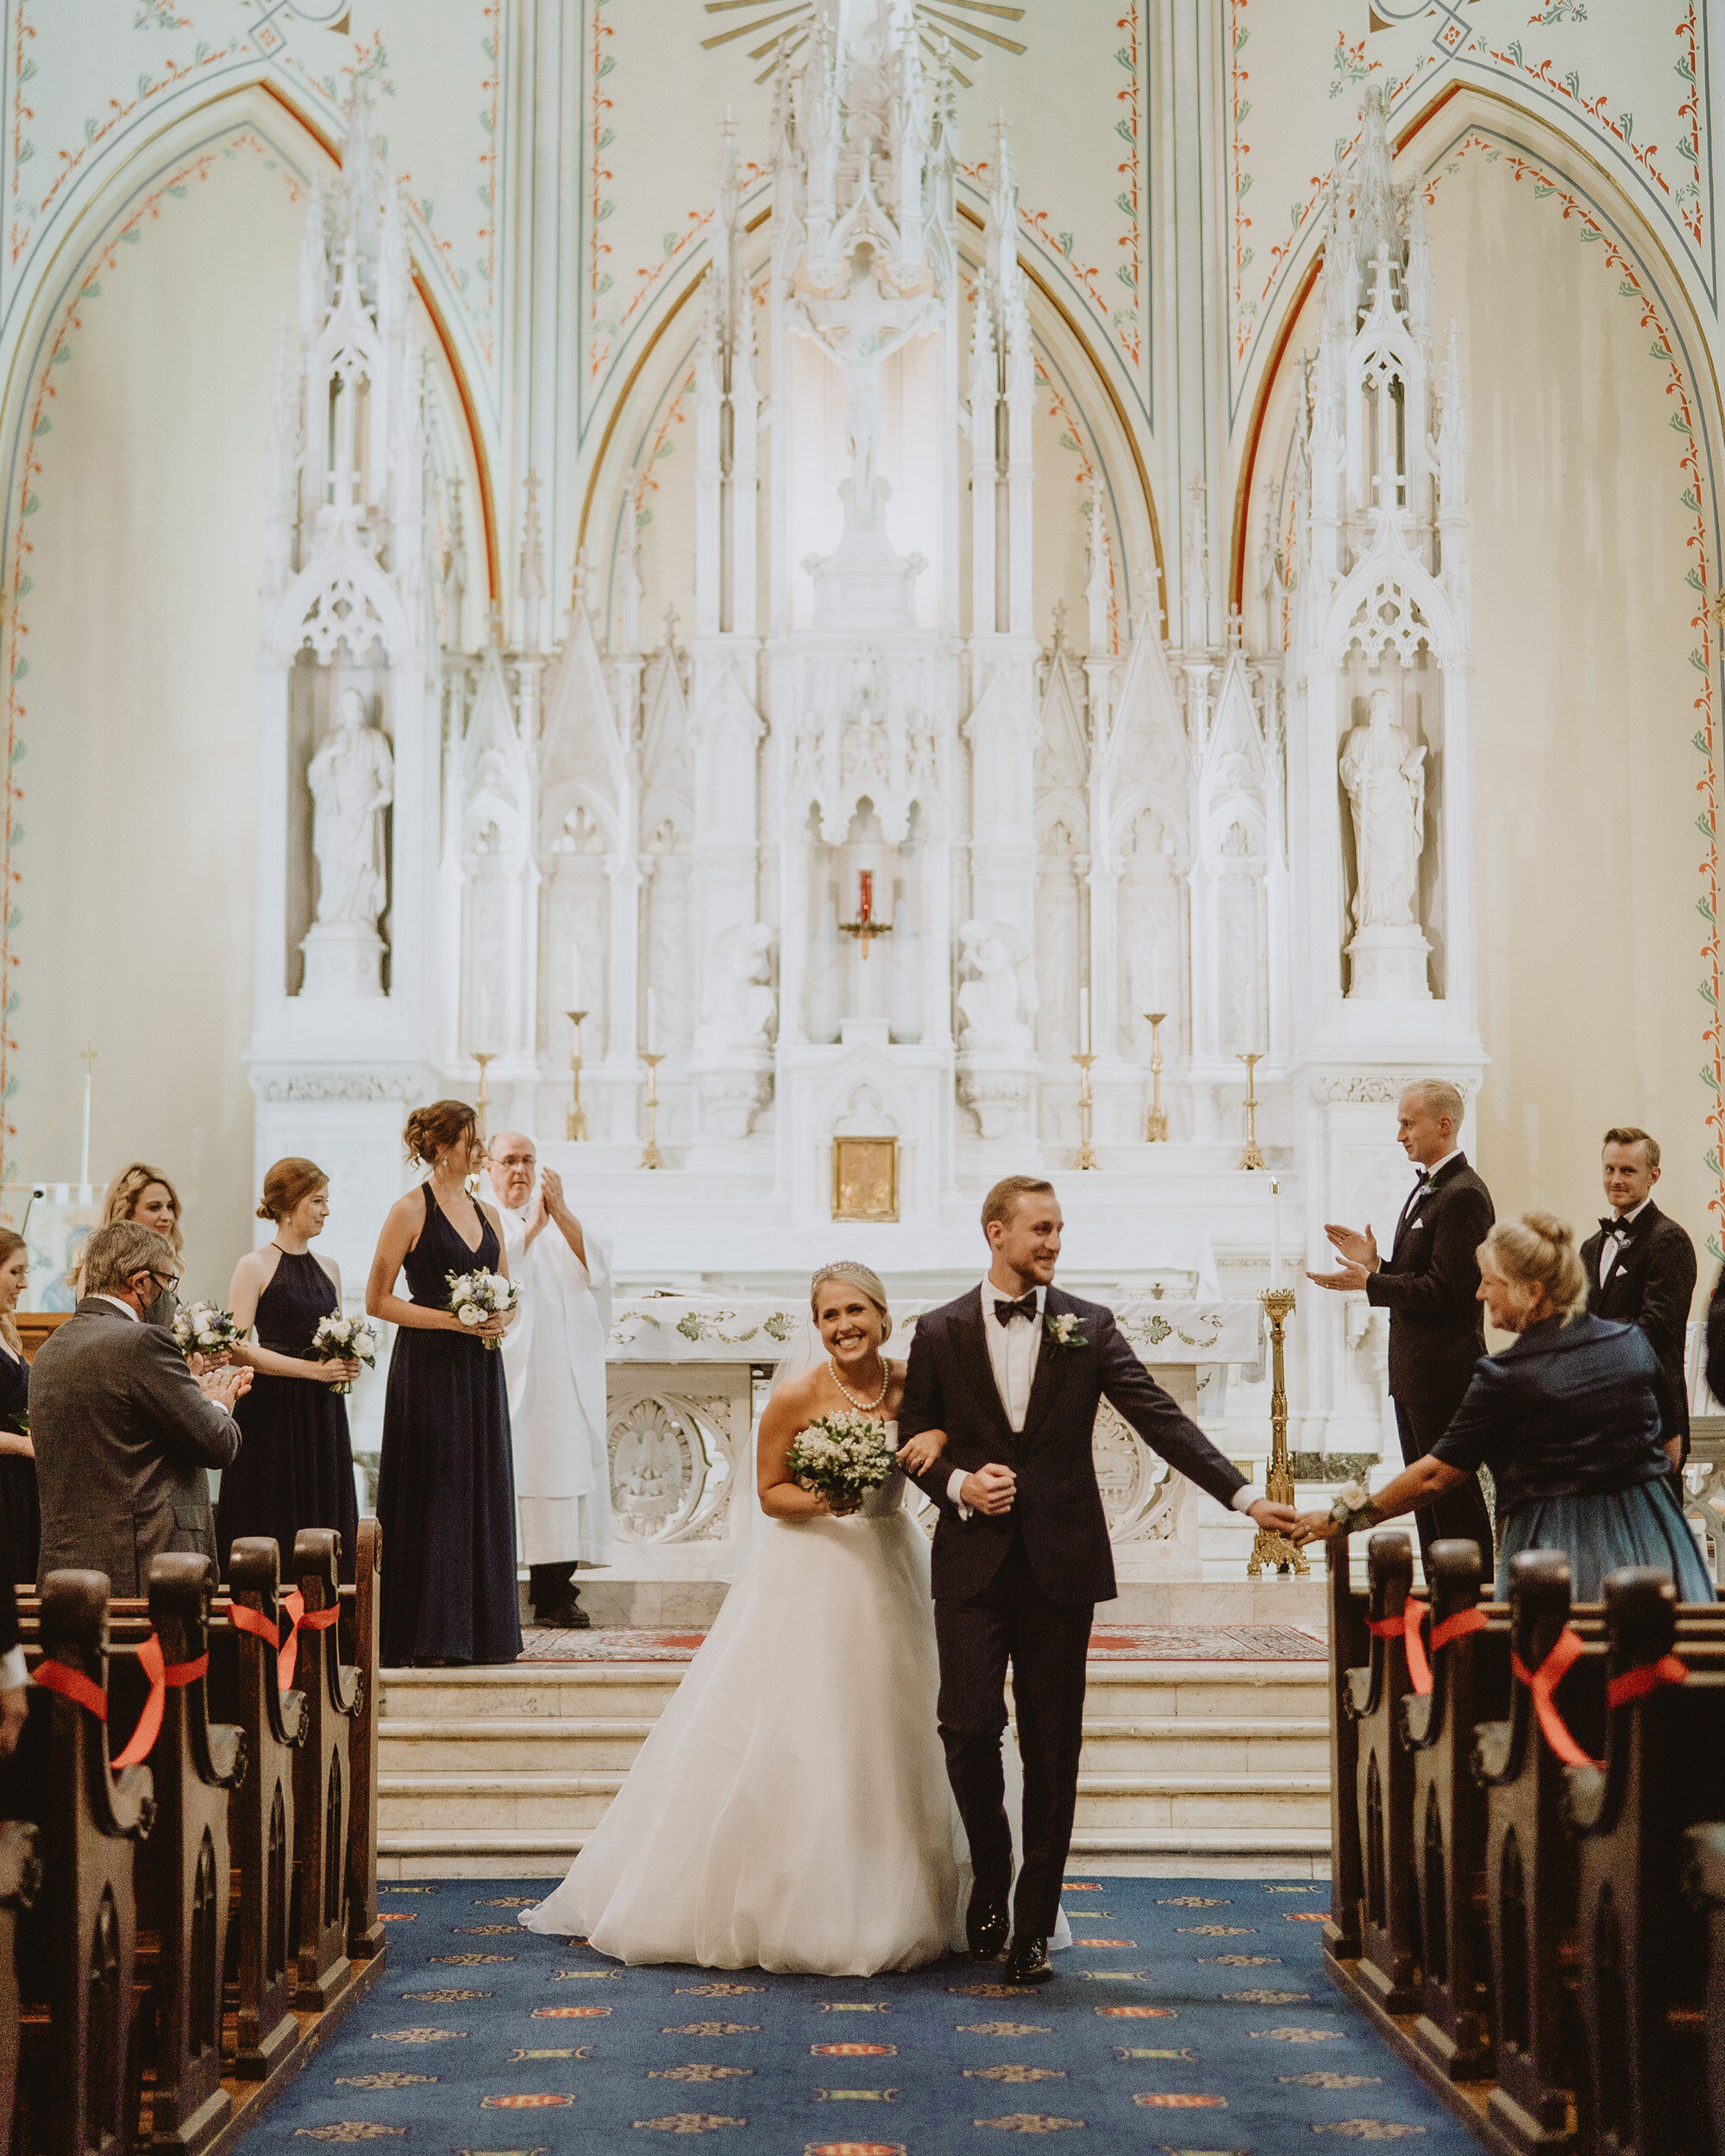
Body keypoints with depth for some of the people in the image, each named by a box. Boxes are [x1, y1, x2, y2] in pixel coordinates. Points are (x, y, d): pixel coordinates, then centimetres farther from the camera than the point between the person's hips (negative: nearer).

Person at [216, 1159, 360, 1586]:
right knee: (274, 1530, -5)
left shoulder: (328, 1269, 14)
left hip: (323, 1414, 6)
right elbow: (238, 1349, -12)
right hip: (273, 1412, -6)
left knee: (326, 1525, 3)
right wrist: (311, 1369, -16)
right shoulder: (254, 1267, -5)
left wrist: (347, 1365, 0)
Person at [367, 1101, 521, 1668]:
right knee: (432, 1493, -4)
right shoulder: (411, 1210, -6)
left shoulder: (487, 1214, 13)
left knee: (483, 1492, 7)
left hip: (480, 1369, 6)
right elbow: (377, 1300, -8)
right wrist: (452, 1319, -15)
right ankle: (425, 1636, 1)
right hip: (428, 1368, -6)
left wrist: (500, 1319, -3)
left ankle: (482, 1630, 13)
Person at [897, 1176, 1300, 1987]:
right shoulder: (940, 1333, 6)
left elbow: (1162, 1419, -1)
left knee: (1052, 1746, 3)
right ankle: (991, 1879, 18)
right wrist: (958, 1485, -10)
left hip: (1059, 1563, 0)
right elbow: (913, 1441, 11)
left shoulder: (1087, 1328, 5)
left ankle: (1033, 1926, 12)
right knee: (968, 1727, -8)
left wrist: (1246, 1495, -10)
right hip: (973, 1562, 0)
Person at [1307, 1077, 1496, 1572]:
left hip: (1445, 1373, -11)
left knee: (1455, 1497, -4)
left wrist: (1369, 1282, -18)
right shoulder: (1426, 1188, 16)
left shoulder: (1463, 1196, -18)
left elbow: (1447, 1290, -23)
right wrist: (1375, 1263, 2)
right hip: (1413, 1374, 11)